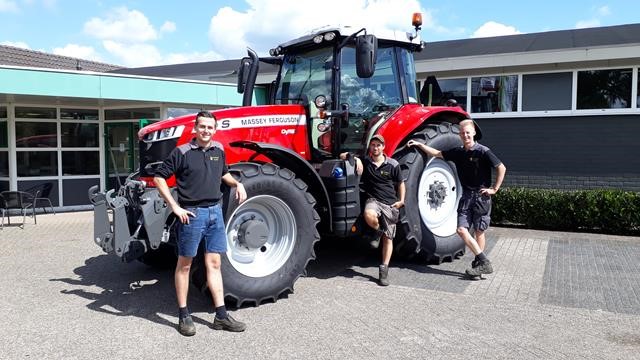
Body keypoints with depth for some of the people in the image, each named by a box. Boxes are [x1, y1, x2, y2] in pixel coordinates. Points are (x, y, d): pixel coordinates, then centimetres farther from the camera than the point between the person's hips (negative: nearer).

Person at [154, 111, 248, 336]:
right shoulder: (182, 152, -7)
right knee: (184, 264, 7)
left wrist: (237, 184, 7)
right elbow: (159, 178, -7)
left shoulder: (218, 150, 9)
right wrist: (174, 207, -13)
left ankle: (221, 316, 13)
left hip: (215, 212, 5)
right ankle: (183, 316, 18)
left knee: (213, 264, 8)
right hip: (191, 214, -5)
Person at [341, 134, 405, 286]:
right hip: (373, 200, -1)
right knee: (369, 215, -37)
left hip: (390, 204, 1)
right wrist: (355, 158, -15)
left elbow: (400, 183, 12)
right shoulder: (365, 161, 2)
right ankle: (378, 231, -4)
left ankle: (384, 269, 13)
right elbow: (342, 156, 4)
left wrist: (401, 200, 1)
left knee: (388, 238, 3)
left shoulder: (393, 164, 1)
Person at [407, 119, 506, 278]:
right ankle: (484, 262, -2)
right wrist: (419, 144, 15)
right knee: (462, 230, -6)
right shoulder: (457, 152, 7)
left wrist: (494, 189, -9)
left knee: (479, 231, 0)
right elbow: (437, 153, 18)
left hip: (481, 196, -5)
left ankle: (480, 263, 9)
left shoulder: (483, 151, -9)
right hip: (467, 196, 5)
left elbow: (501, 168, -9)